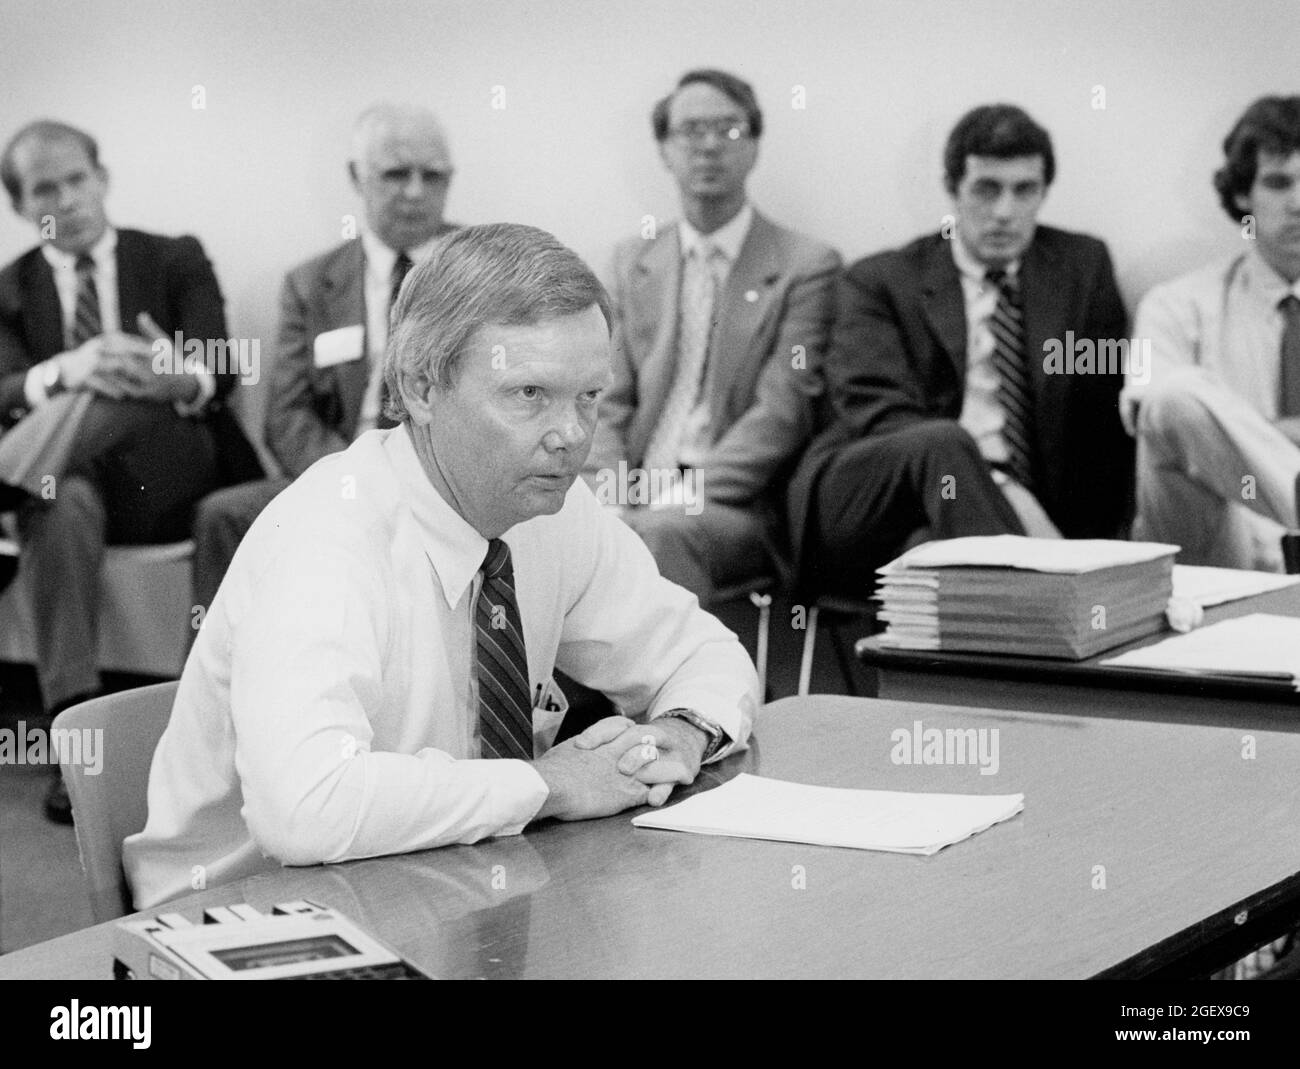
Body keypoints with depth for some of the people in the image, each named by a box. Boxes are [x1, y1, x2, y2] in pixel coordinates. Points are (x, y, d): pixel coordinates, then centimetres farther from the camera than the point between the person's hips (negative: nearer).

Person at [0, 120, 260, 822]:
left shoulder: (177, 261, 12)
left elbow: (220, 373, -4)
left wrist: (181, 379, -31)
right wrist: (65, 372, -29)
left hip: (171, 475, -1)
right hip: (76, 479, 1)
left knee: (111, 402, -33)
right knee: (61, 505, -38)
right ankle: (75, 732, -47)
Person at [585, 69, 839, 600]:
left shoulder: (805, 266, 5)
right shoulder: (633, 262, 20)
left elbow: (783, 413, -5)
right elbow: (608, 402, 13)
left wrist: (680, 498, -16)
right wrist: (611, 495, -7)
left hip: (736, 504, -4)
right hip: (634, 498, 4)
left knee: (664, 533, -37)